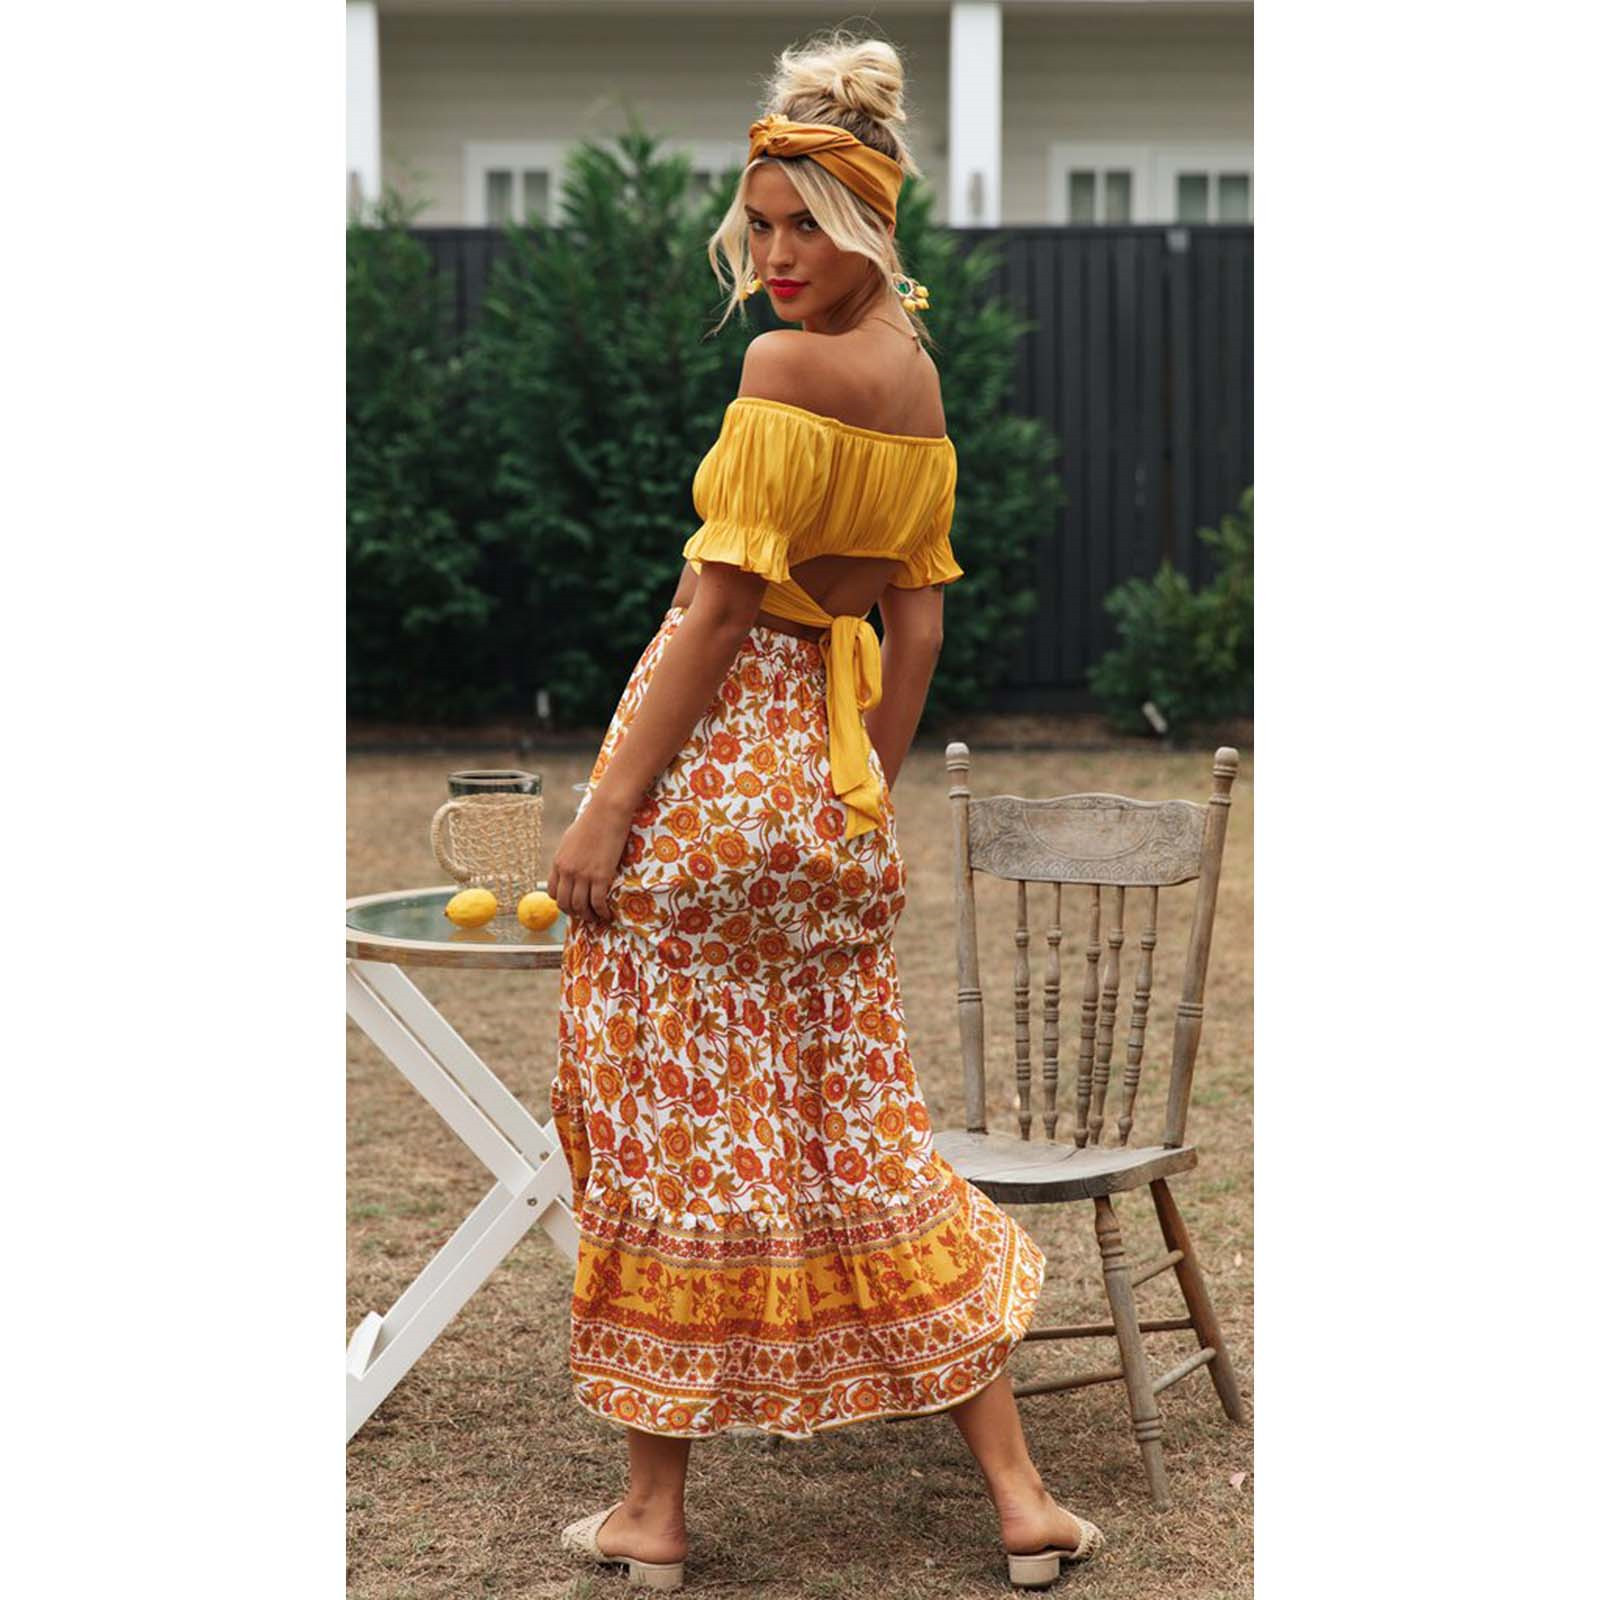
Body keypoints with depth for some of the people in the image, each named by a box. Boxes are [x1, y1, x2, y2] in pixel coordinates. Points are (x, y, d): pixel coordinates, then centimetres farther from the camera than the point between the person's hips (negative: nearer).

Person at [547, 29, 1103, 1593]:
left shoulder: (784, 366, -14)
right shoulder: (920, 380, 11)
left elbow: (718, 602, -17)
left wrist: (607, 805, -15)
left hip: (710, 754, -8)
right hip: (831, 768, 8)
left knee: (669, 1116, 3)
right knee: (861, 1125, 12)